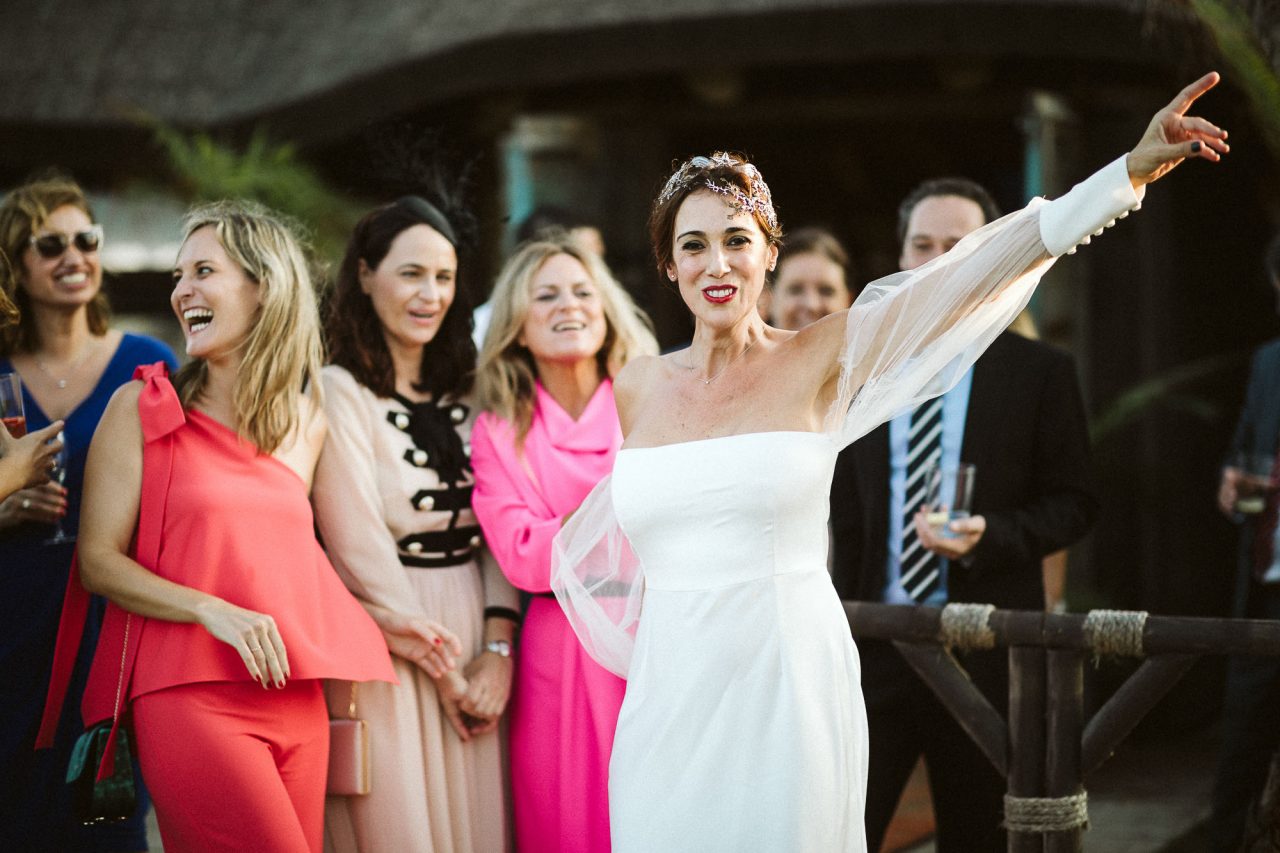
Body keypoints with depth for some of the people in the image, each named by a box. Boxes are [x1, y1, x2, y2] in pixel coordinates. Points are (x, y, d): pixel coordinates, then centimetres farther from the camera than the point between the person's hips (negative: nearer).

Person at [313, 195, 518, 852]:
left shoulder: (466, 392, 13)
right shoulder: (339, 391, -5)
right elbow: (358, 546, -10)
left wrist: (497, 649, -6)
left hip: (474, 630, 5)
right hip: (387, 644, -5)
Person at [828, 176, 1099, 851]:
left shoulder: (1040, 372, 1)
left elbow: (1075, 502, 0)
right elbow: (845, 514, 14)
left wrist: (987, 537, -17)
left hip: (985, 650, -2)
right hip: (875, 641, 2)